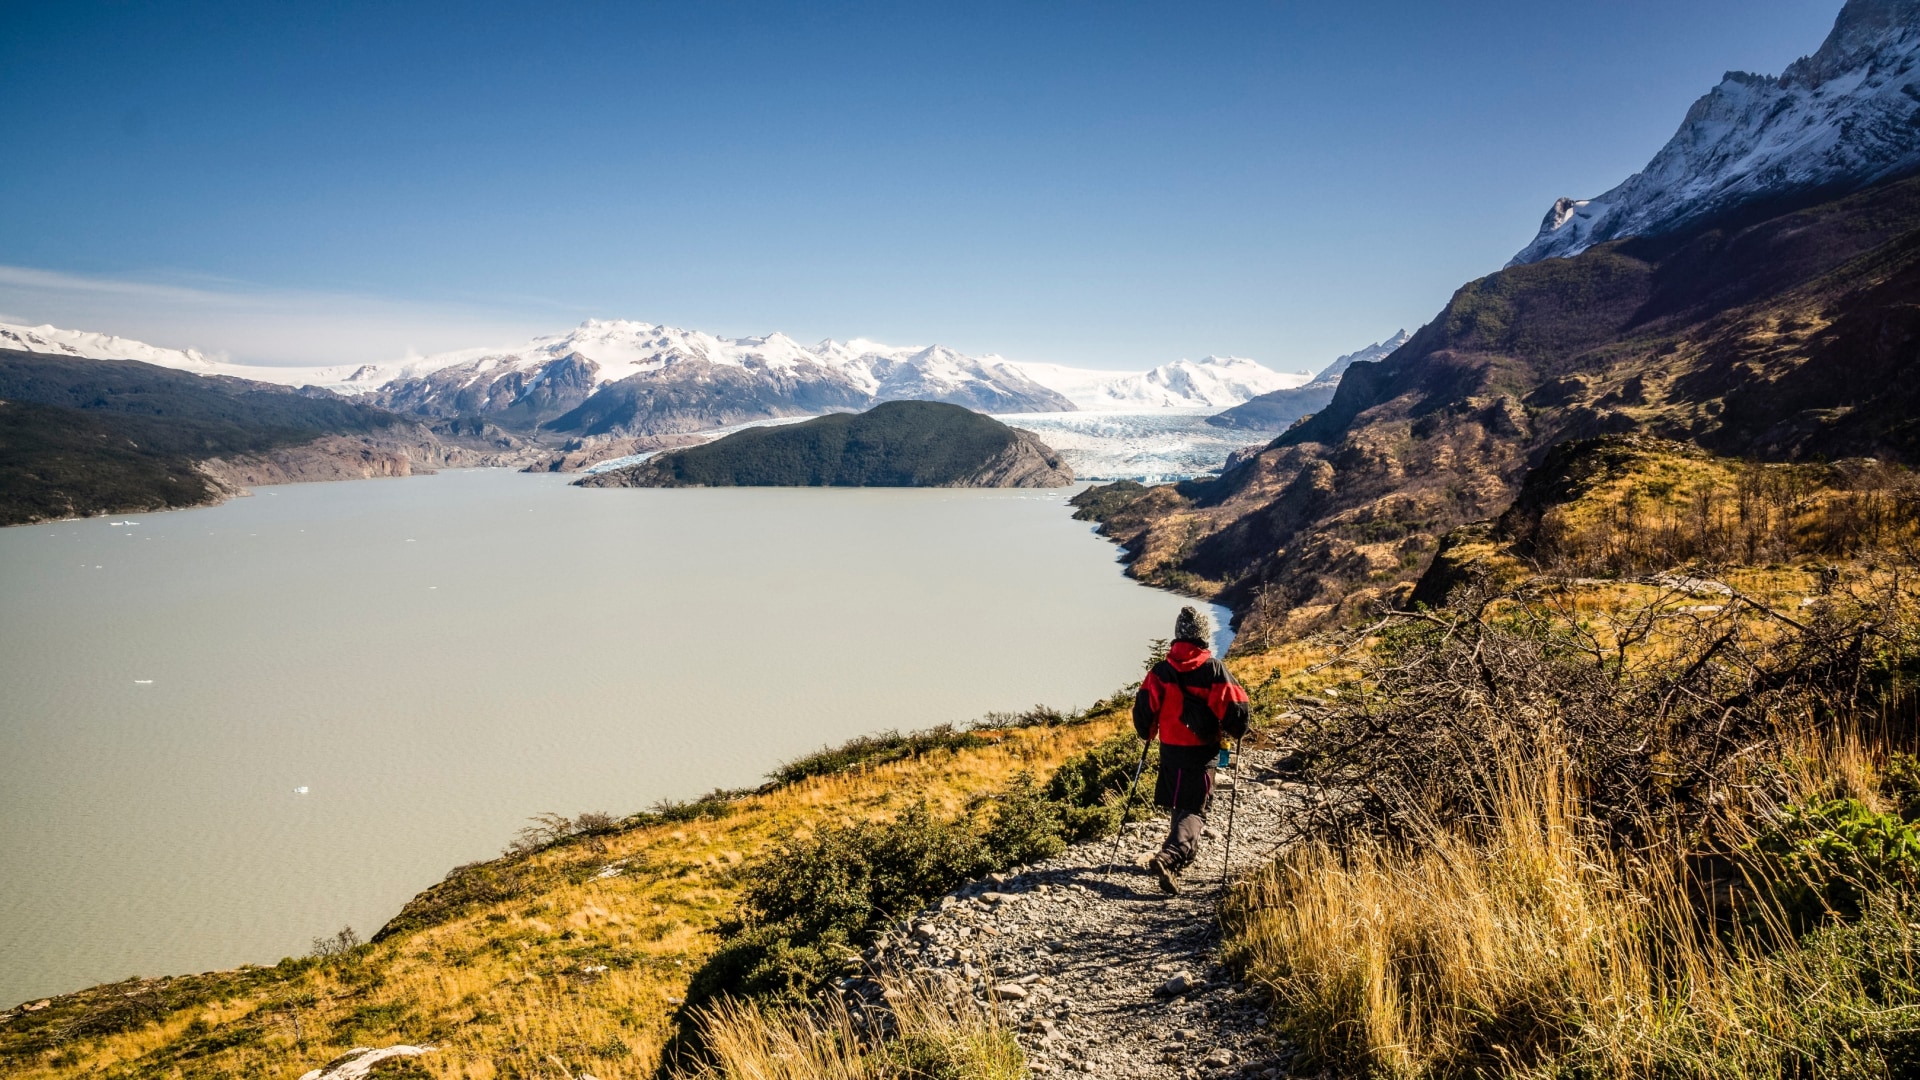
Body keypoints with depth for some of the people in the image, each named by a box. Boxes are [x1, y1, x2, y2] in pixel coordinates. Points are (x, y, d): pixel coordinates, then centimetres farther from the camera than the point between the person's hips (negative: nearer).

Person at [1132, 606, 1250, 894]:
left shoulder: (1162, 669, -4)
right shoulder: (1214, 669, -11)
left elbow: (1144, 707, -7)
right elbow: (1235, 708, -14)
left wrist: (1148, 733, 13)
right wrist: (1235, 732, 8)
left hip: (1170, 749, 3)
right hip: (1202, 751, -3)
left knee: (1180, 803, 23)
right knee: (1194, 810, 1)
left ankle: (1186, 852, 36)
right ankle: (1169, 857, -19)